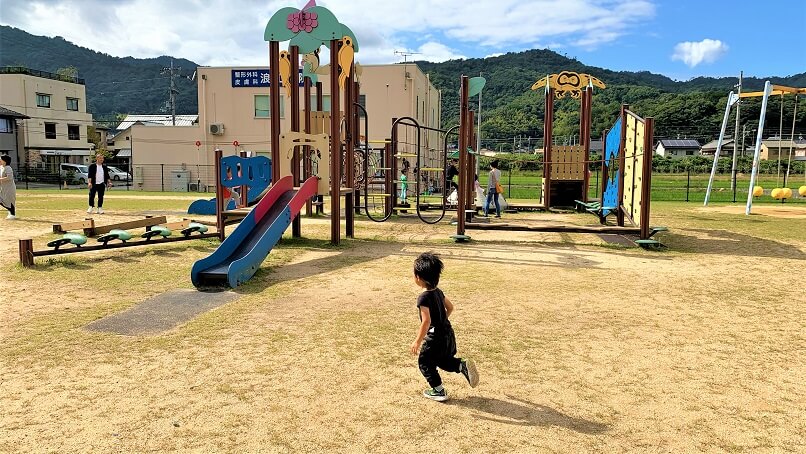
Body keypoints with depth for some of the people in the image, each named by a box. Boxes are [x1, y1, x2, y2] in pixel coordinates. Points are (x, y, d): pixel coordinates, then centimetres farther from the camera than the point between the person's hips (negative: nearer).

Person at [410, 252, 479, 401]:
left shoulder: (423, 298, -21)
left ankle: (438, 391, 20)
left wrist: (418, 341, -19)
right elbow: (450, 307, 16)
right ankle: (463, 365, 5)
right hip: (448, 333, 8)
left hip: (435, 337, -8)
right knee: (443, 360, 28)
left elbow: (426, 321, -26)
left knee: (425, 363, 13)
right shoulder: (438, 292, 4)